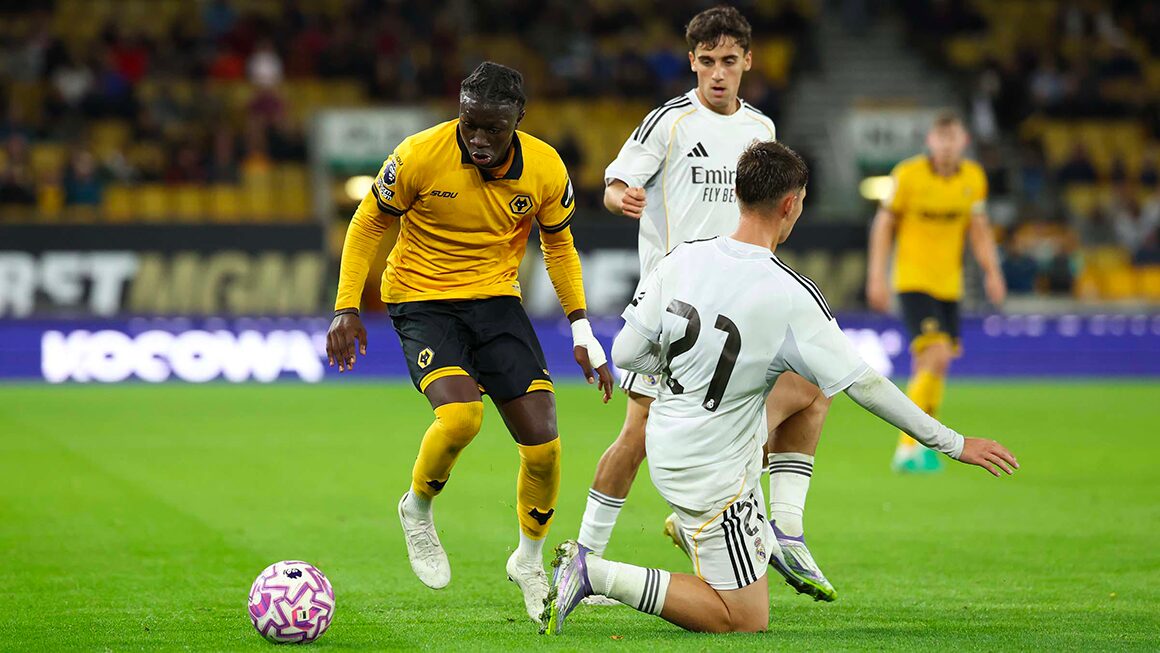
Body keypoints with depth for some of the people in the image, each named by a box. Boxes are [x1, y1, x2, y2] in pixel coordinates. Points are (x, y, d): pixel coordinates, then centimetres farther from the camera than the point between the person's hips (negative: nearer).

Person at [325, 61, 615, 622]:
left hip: (496, 299, 3)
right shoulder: (419, 156, -18)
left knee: (542, 441, -7)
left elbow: (558, 246, 9)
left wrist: (583, 335, 6)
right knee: (460, 415, -29)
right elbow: (368, 224, -3)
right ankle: (418, 511, 3)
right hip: (421, 299, -3)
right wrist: (346, 309, -9)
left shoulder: (546, 169, -9)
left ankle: (529, 562, 18)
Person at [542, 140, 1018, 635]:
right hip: (712, 469, -8)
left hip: (666, 442, 8)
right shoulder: (791, 295, -22)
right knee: (745, 620, 1)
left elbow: (625, 353, -3)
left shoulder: (681, 260, -7)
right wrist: (953, 444, -10)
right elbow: (864, 385, -18)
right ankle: (595, 573, -9)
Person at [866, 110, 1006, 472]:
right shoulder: (908, 174, -9)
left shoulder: (973, 178, 4)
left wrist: (992, 272, 1)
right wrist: (876, 276, -5)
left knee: (932, 368, 7)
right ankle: (910, 447, -14)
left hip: (949, 284, 5)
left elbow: (979, 228, 13)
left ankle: (914, 448, 21)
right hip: (913, 280, -5)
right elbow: (884, 224, -1)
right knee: (936, 355, -19)